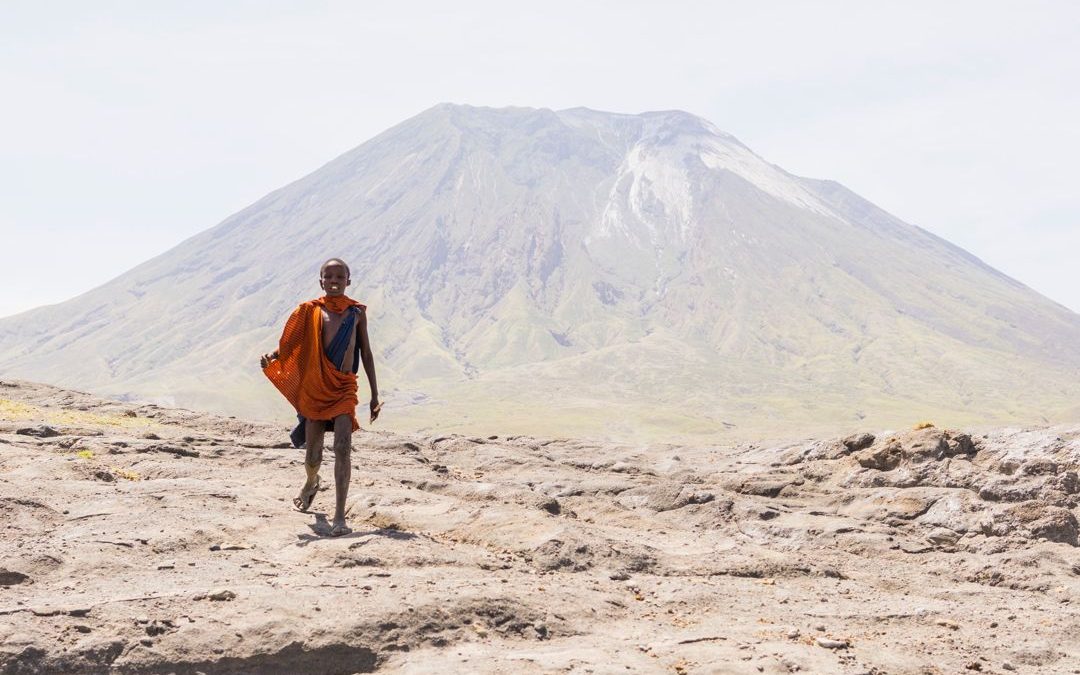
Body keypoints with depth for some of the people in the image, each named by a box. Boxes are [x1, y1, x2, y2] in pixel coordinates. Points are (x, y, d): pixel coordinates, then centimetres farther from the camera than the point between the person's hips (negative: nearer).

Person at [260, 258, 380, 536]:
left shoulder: (357, 312, 6)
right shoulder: (310, 311, 4)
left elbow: (366, 354, 10)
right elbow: (290, 344, -2)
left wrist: (374, 394, 9)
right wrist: (271, 357, -25)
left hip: (344, 388, -1)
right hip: (314, 388, 1)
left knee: (343, 448, -19)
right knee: (312, 456, 10)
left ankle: (339, 517, -17)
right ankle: (311, 483, 48)